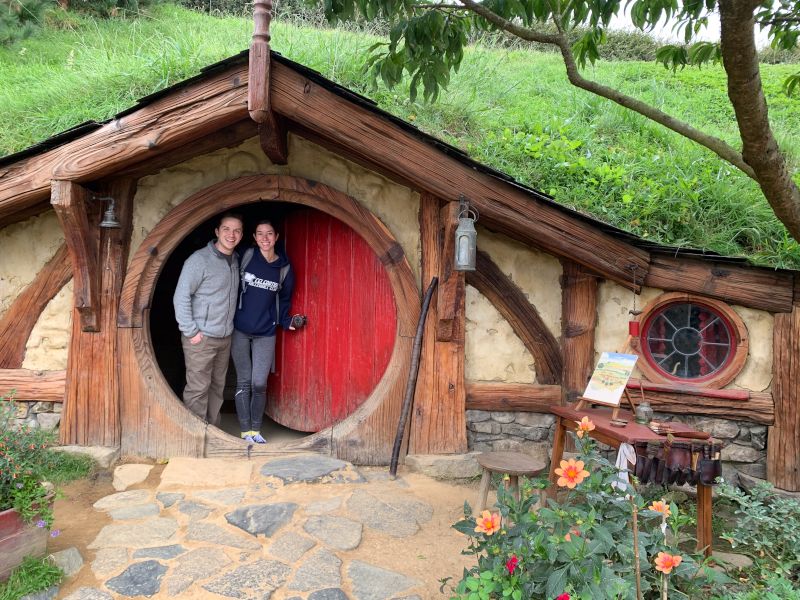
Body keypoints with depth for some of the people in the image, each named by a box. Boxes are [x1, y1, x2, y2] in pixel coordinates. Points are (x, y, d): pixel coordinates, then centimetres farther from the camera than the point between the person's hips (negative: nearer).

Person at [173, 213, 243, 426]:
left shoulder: (236, 261, 8)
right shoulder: (199, 259, -12)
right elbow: (181, 297, -14)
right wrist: (191, 332, -15)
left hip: (225, 338, 7)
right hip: (201, 338, -7)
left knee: (217, 387, 14)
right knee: (198, 389, -1)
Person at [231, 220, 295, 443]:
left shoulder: (284, 267, 2)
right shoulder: (246, 256, -3)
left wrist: (287, 322, -1)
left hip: (266, 334, 1)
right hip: (240, 331, 0)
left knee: (259, 384, -1)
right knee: (243, 382, 5)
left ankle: (256, 431, 17)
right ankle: (245, 431, 17)